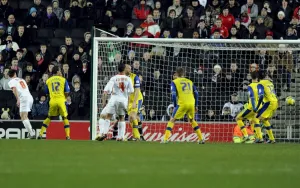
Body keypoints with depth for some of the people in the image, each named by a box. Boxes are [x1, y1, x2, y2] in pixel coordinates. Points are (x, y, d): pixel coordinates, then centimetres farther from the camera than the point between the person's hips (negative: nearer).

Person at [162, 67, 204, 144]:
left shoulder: (174, 82, 7)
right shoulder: (190, 81, 18)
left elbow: (174, 94, -3)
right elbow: (196, 93, 14)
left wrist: (175, 106, 5)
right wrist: (196, 105, 19)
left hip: (182, 104, -4)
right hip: (191, 103, 4)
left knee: (172, 120, 5)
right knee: (192, 120, 24)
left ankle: (166, 139, -7)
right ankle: (201, 139, 20)